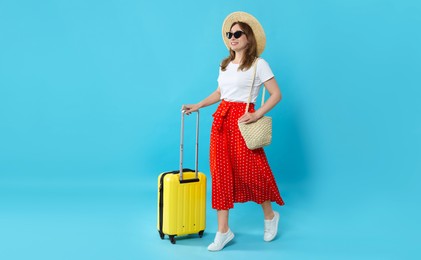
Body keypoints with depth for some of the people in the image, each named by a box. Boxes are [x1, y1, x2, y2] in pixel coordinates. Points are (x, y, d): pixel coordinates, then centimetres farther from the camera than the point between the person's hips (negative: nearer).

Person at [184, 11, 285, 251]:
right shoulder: (225, 65, 15)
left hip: (243, 121, -6)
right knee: (222, 173, 3)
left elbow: (276, 94, -6)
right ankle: (223, 231, 11)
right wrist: (198, 105, 15)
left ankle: (270, 216, 27)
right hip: (221, 119, 6)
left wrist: (257, 115, -15)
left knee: (249, 172, -2)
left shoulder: (258, 64, -3)